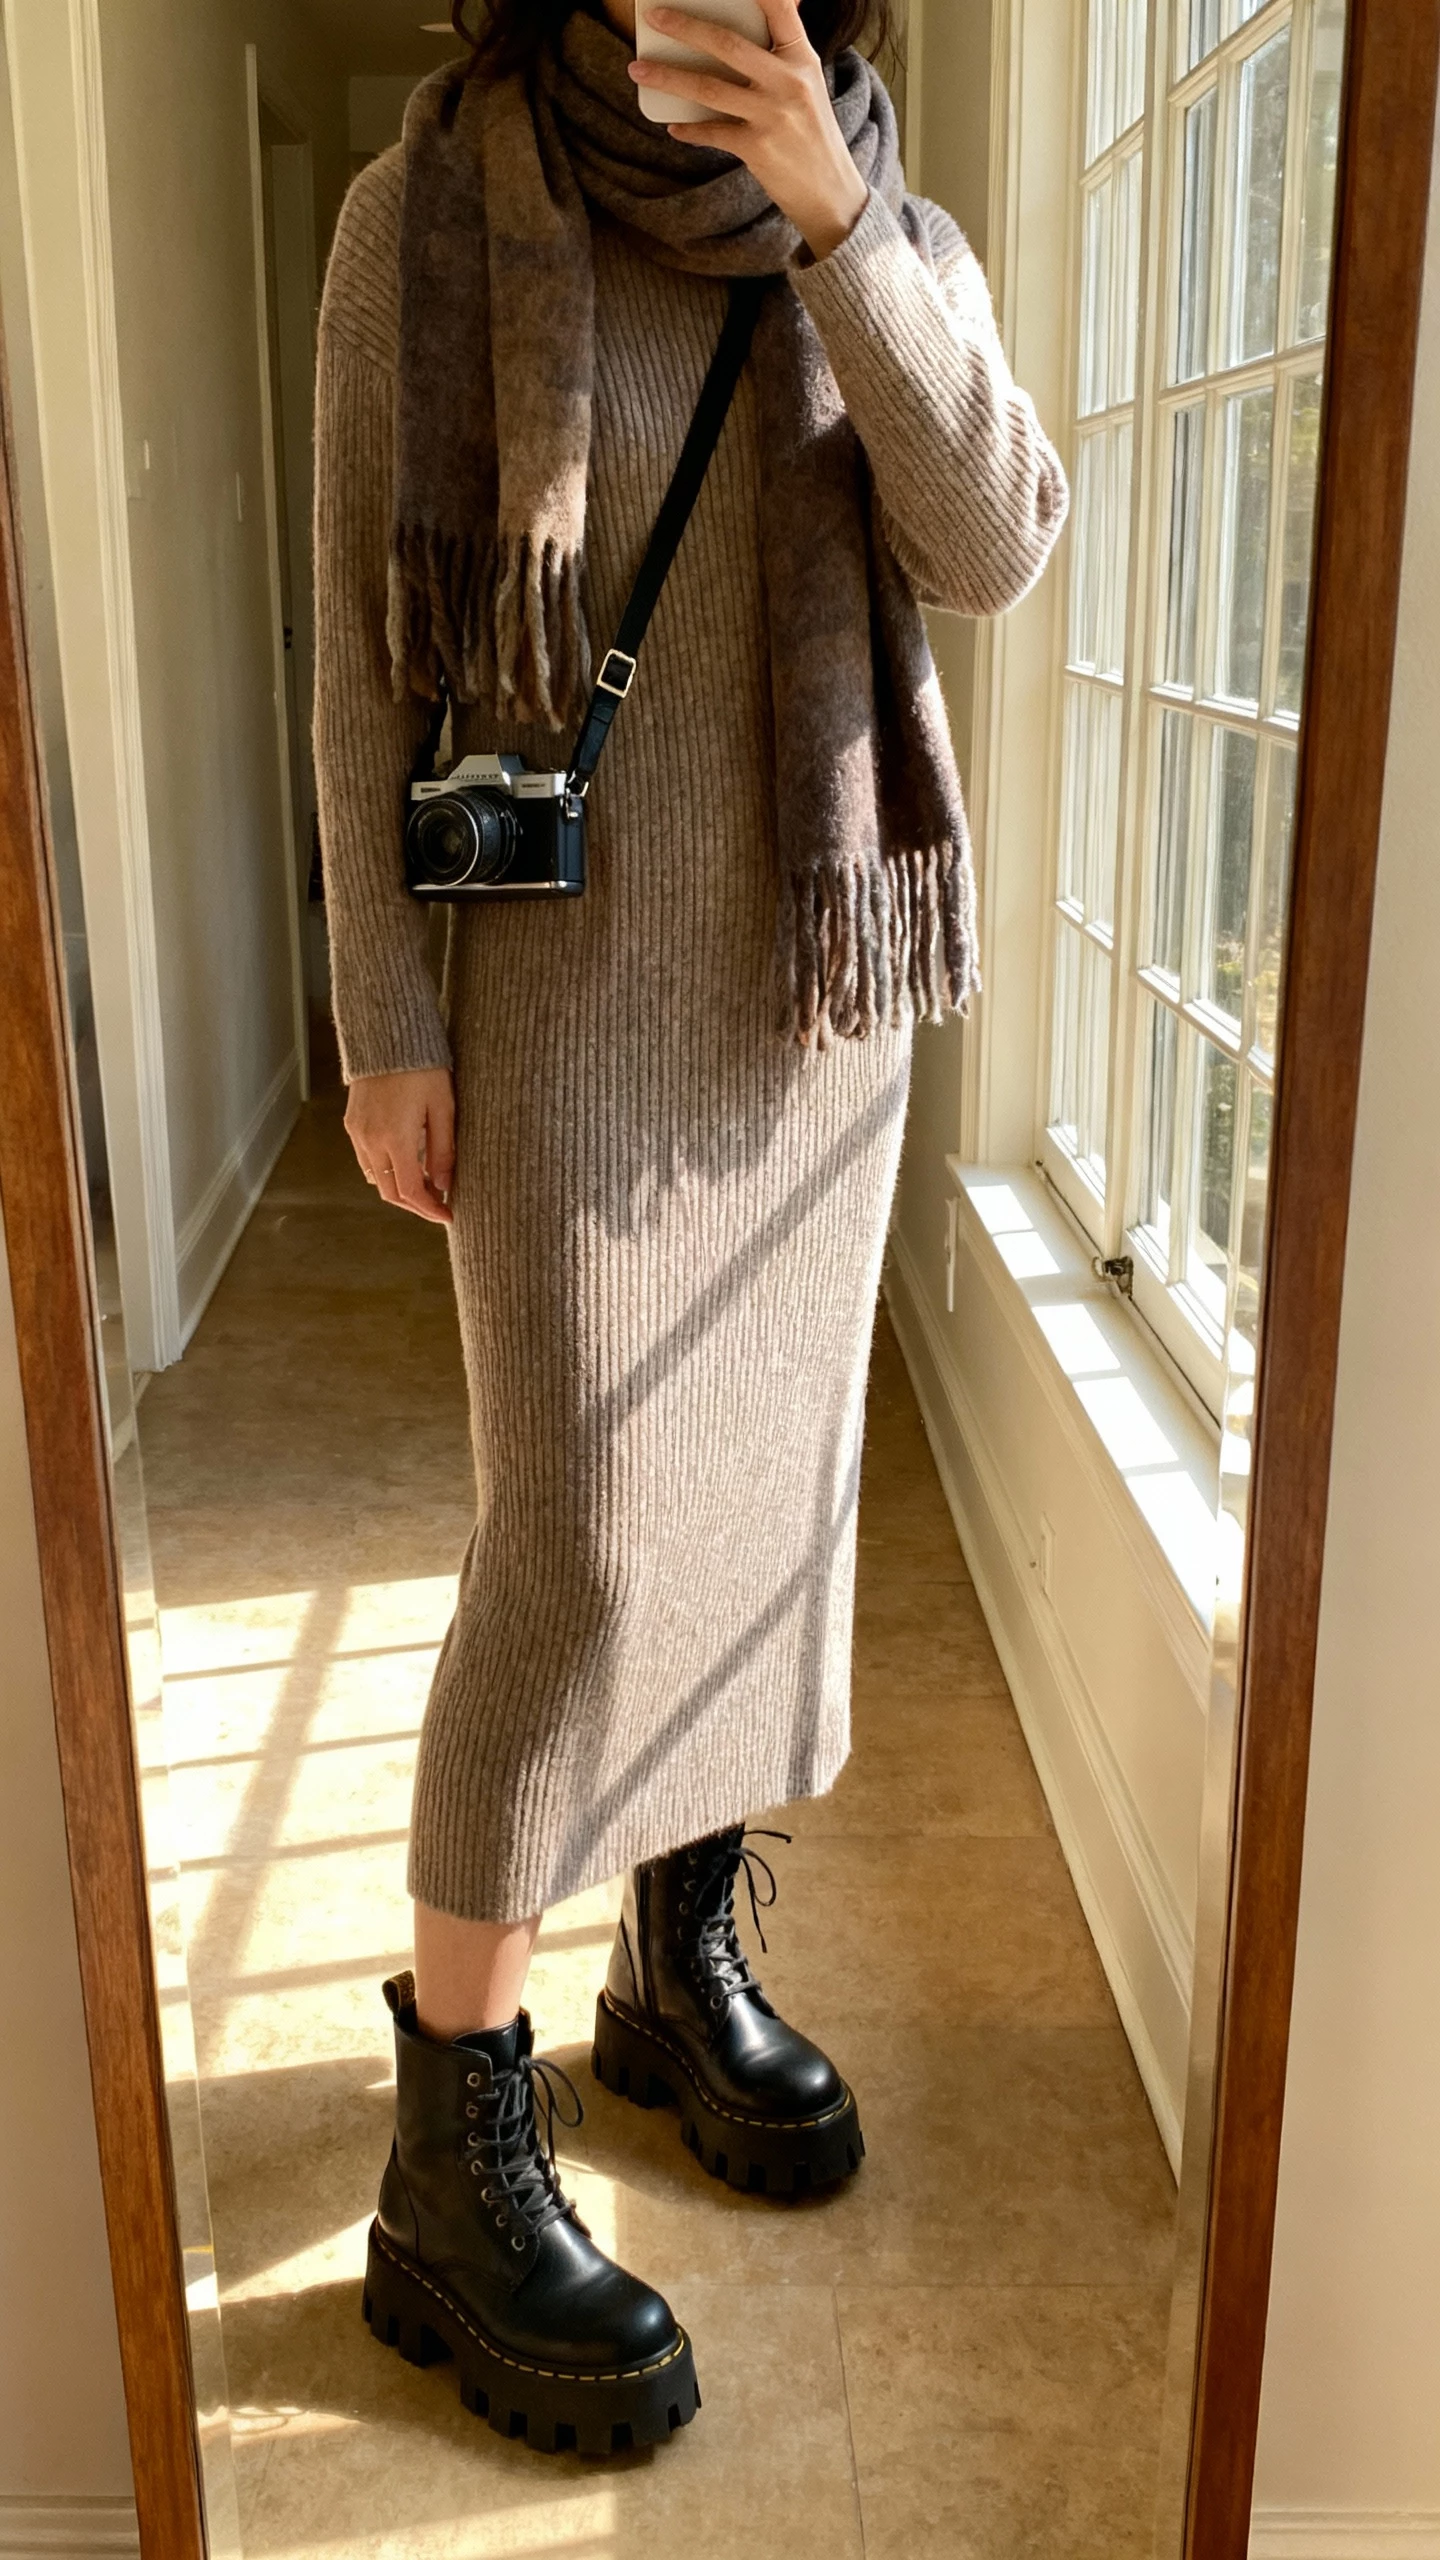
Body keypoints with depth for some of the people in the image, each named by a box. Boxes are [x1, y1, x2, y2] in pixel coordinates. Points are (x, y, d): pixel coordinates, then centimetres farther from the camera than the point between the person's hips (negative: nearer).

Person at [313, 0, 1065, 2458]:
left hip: (819, 970, 5)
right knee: (583, 1537, -9)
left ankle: (684, 1962, 30)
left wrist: (832, 220, -20)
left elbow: (992, 545, -9)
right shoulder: (428, 210, -1)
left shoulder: (893, 241, 7)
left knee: (773, 1476, 10)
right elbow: (369, 643, -4)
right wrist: (386, 1022, -9)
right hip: (567, 966, -4)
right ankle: (453, 2165, 4)